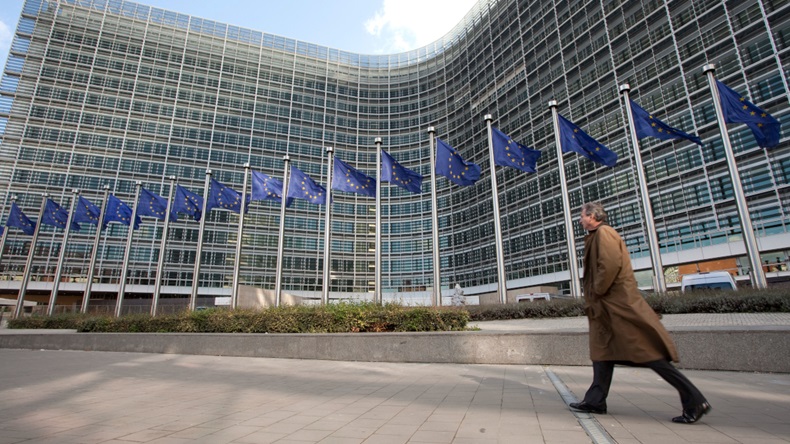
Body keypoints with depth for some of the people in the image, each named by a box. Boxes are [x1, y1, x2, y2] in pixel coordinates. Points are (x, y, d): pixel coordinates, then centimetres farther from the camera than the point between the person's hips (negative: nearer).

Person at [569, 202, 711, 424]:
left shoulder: (603, 233, -13)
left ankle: (694, 401, 3)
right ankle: (595, 401, 16)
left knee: (646, 351, -6)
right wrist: (594, 296, 13)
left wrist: (597, 291, -15)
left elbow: (611, 264, -25)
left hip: (620, 303, -11)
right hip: (608, 306, 11)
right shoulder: (597, 236, 17)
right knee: (602, 350, 10)